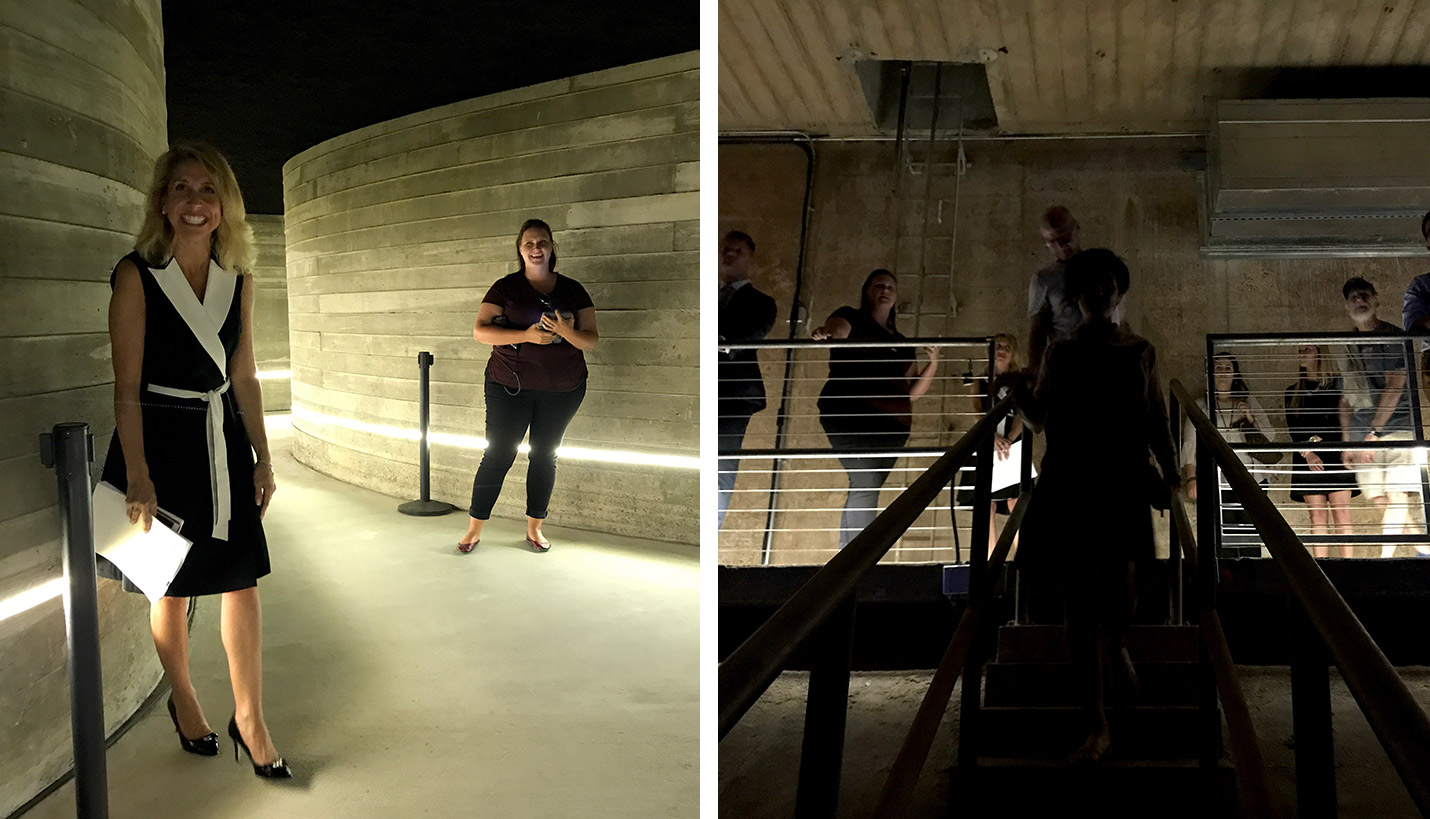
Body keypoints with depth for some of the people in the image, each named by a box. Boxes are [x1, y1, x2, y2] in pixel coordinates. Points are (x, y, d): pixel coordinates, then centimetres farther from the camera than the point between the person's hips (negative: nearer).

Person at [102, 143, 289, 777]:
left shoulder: (238, 281, 5)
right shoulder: (136, 276, -9)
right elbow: (127, 386, -12)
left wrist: (262, 458, 8)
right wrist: (137, 476, -17)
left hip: (223, 442, 4)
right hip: (158, 442, -4)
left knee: (241, 579, 3)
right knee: (173, 586, 8)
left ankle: (250, 720, 14)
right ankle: (183, 701, 32)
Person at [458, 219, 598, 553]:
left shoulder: (573, 290, 4)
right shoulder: (506, 287, -1)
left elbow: (591, 340, 2)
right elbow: (480, 331, -9)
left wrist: (567, 332, -21)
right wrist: (526, 335, -21)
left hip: (562, 388, 2)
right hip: (510, 385, -2)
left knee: (545, 456, 10)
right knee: (497, 455, -1)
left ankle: (535, 528, 23)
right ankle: (474, 529, 9)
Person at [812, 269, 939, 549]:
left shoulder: (902, 343, 26)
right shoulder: (851, 318, 12)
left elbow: (913, 391, 24)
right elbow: (836, 329, -12)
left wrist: (933, 363, 8)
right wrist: (825, 334, -36)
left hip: (891, 423, 6)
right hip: (851, 414, -6)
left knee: (863, 493, -1)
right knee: (865, 484, -19)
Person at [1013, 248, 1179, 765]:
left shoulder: (1140, 353, 11)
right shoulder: (1060, 355, 11)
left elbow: (1157, 422, 12)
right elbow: (1038, 420, 6)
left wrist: (1170, 475, 0)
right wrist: (1021, 393, -15)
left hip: (1123, 483, -1)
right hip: (1068, 483, 1)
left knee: (1120, 589, -19)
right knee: (1078, 606, -2)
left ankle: (1118, 645, 20)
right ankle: (1098, 728, 7)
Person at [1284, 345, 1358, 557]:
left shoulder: (1336, 385, 11)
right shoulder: (1292, 392, 17)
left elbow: (1340, 420, 2)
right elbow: (1292, 428, 8)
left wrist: (1317, 439, -8)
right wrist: (1306, 452, -8)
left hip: (1334, 455, -2)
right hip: (1306, 460, 2)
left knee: (1341, 513, -9)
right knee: (1317, 517, -4)